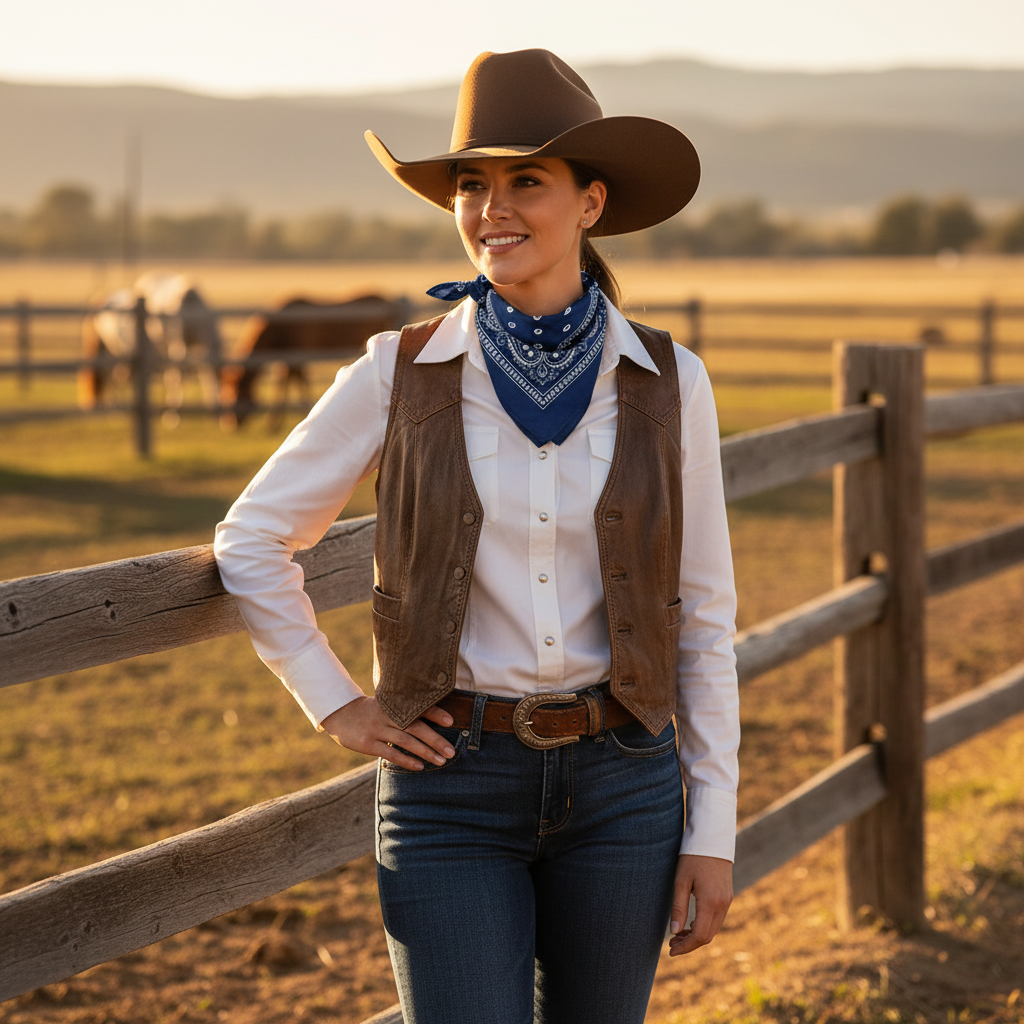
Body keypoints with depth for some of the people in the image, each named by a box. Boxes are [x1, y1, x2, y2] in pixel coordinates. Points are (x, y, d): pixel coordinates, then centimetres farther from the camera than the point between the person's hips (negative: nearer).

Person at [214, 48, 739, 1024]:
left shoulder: (665, 383, -1)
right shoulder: (400, 374, -4)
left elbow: (704, 616, 3)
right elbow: (250, 540, 6)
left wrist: (712, 831, 1)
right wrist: (337, 706, 0)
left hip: (621, 782, 2)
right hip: (451, 783, -1)